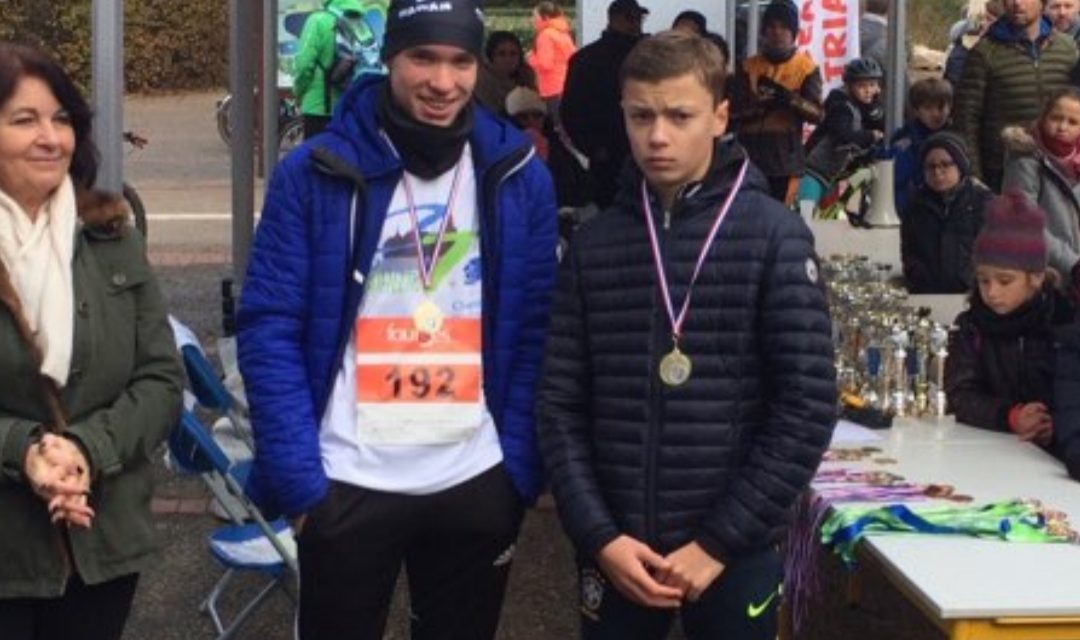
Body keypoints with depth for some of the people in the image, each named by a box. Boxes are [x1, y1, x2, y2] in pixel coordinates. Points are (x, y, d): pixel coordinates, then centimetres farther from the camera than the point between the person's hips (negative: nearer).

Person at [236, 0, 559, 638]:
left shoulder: (520, 178, 1)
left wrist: (520, 474, -2)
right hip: (346, 485, -2)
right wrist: (299, 479, -12)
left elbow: (537, 336, 3)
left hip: (477, 484, 2)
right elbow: (271, 329, -7)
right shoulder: (316, 173, -6)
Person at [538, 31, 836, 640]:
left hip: (735, 553, -2)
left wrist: (719, 542, -11)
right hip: (614, 551, 2)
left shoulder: (775, 236, -3)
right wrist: (599, 535, -8)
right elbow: (562, 404, 3)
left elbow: (808, 405, -8)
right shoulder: (594, 243, 4)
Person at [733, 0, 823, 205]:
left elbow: (817, 114, -4)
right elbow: (735, 112, 1)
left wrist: (789, 98, -20)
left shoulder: (806, 67, 4)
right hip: (750, 155, 1)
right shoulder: (748, 67, 8)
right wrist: (761, 104, -18)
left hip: (786, 155, -1)